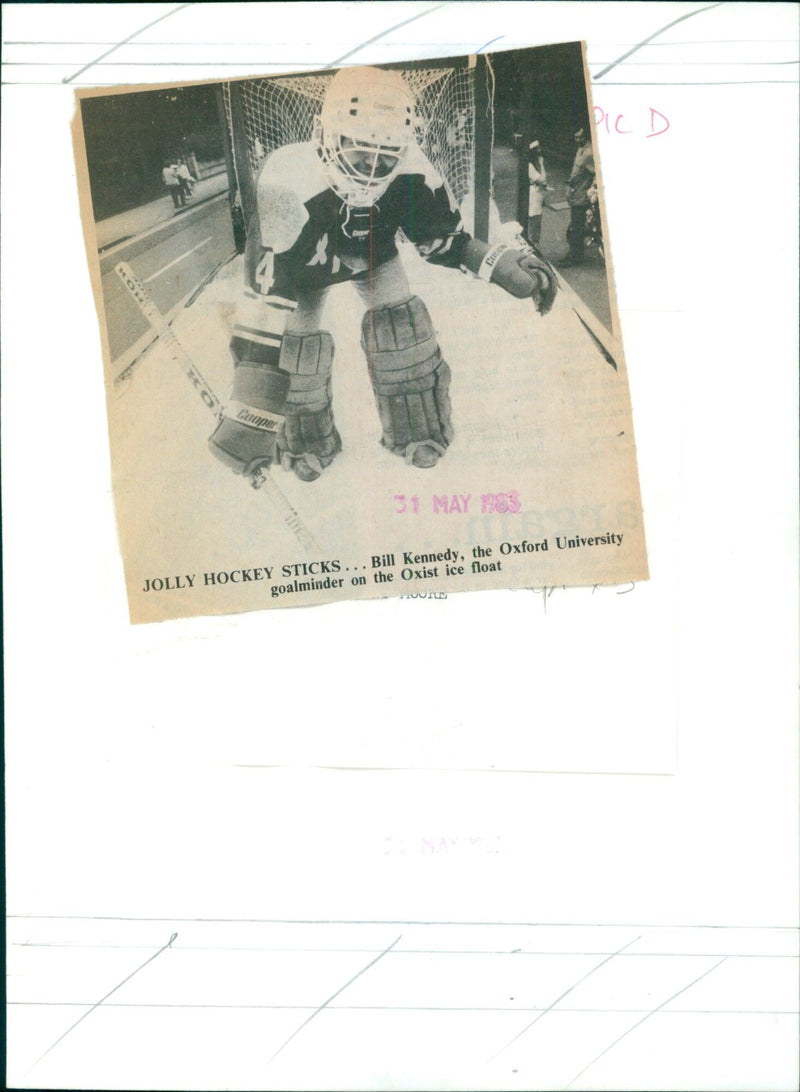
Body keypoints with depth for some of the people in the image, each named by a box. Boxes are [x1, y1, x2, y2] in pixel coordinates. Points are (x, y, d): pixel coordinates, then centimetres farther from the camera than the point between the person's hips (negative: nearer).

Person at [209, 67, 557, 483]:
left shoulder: (410, 174, -35)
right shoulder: (290, 185, -46)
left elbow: (443, 238, -12)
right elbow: (268, 297, -45)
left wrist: (500, 265, -27)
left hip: (373, 249, 3)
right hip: (298, 259, -3)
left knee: (401, 326, -3)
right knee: (296, 343, -7)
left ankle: (416, 434, 23)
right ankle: (308, 446, 22)